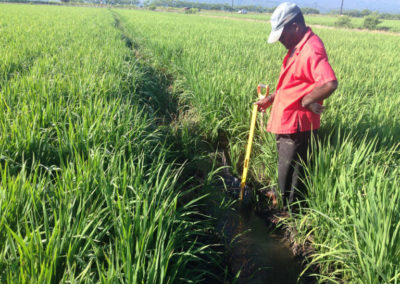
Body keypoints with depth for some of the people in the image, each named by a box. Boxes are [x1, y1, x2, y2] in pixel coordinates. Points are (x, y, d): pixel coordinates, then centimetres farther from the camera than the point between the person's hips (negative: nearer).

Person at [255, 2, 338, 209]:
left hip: (297, 126, -9)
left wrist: (306, 101, -22)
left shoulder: (312, 50, -22)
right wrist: (270, 99, 15)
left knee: (290, 171, 5)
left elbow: (330, 84, -35)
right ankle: (281, 194, 45)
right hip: (286, 122, 9)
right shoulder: (297, 47, 10)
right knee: (284, 165, 25)